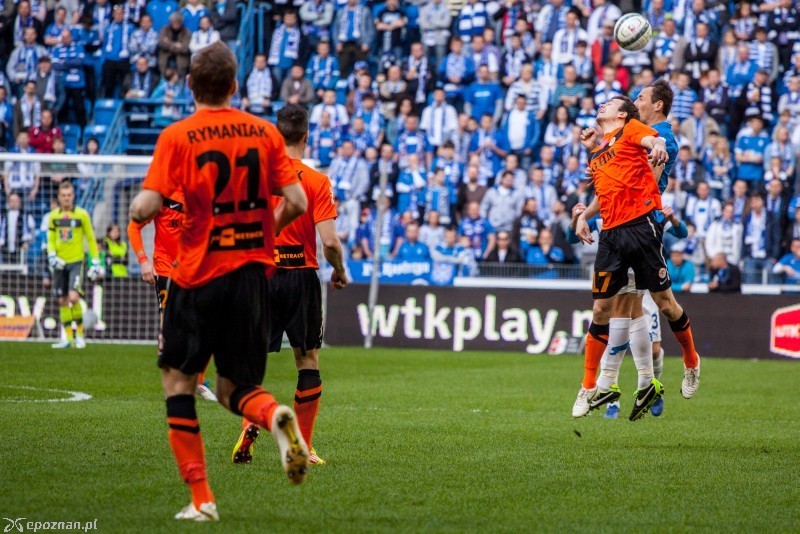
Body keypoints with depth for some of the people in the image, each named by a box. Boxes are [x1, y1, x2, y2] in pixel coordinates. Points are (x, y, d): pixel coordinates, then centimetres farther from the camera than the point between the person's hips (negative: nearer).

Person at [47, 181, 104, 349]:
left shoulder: (82, 214, -2)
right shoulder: (53, 216, 7)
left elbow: (91, 239, 4)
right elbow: (50, 239, 13)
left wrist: (96, 262, 1)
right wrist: (52, 255, -6)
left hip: (76, 261, -4)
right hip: (60, 264, 4)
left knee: (73, 297, -17)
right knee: (63, 301, 4)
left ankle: (80, 334, -2)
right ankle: (68, 338, 11)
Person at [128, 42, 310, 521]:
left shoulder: (177, 137, -7)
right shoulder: (265, 133, 3)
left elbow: (145, 208, -14)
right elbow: (296, 203, 1)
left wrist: (137, 210, 10)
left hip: (198, 275, -3)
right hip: (253, 274, 3)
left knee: (179, 379, 11)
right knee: (236, 388, 14)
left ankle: (201, 499, 2)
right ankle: (276, 415, -23)